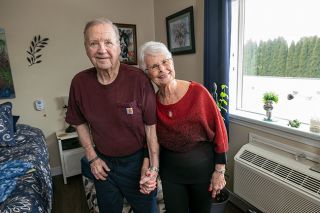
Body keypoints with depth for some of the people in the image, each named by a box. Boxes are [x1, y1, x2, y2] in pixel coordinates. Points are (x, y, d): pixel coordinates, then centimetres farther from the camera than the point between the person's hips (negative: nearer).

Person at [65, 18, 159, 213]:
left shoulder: (139, 79, -21)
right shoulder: (79, 82, -10)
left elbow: (151, 126, -15)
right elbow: (80, 123, 5)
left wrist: (154, 167, -14)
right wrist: (92, 158, 2)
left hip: (137, 160, -3)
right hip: (103, 164, 4)